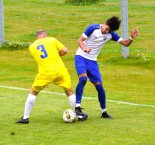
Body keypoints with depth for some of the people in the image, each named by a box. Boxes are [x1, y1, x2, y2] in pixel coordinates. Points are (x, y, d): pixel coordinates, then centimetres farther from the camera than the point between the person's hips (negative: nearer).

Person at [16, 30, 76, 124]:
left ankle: (25, 118, 12)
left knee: (33, 92, 16)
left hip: (45, 73, 1)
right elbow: (64, 50, 1)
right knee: (69, 91, 18)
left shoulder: (32, 47, 12)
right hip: (60, 69, -1)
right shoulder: (52, 40, 6)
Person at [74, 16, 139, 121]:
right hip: (81, 57, -4)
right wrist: (84, 49, -33)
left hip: (92, 61, 4)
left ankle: (104, 112, 15)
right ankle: (77, 107, -26)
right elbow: (80, 40, -13)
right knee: (83, 79, -29)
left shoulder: (111, 35, -2)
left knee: (99, 86, -1)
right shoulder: (93, 28, -14)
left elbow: (125, 43, -1)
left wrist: (131, 38, -22)